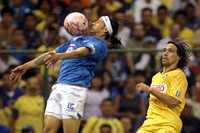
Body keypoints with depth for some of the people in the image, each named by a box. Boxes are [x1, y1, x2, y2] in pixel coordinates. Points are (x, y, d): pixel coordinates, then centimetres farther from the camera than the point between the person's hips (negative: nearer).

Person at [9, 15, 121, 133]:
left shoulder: (100, 44, 0)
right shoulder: (76, 39, 26)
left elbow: (81, 52, -21)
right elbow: (50, 54, 29)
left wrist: (59, 56, -39)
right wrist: (26, 66, 26)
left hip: (74, 89, -7)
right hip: (59, 87, 7)